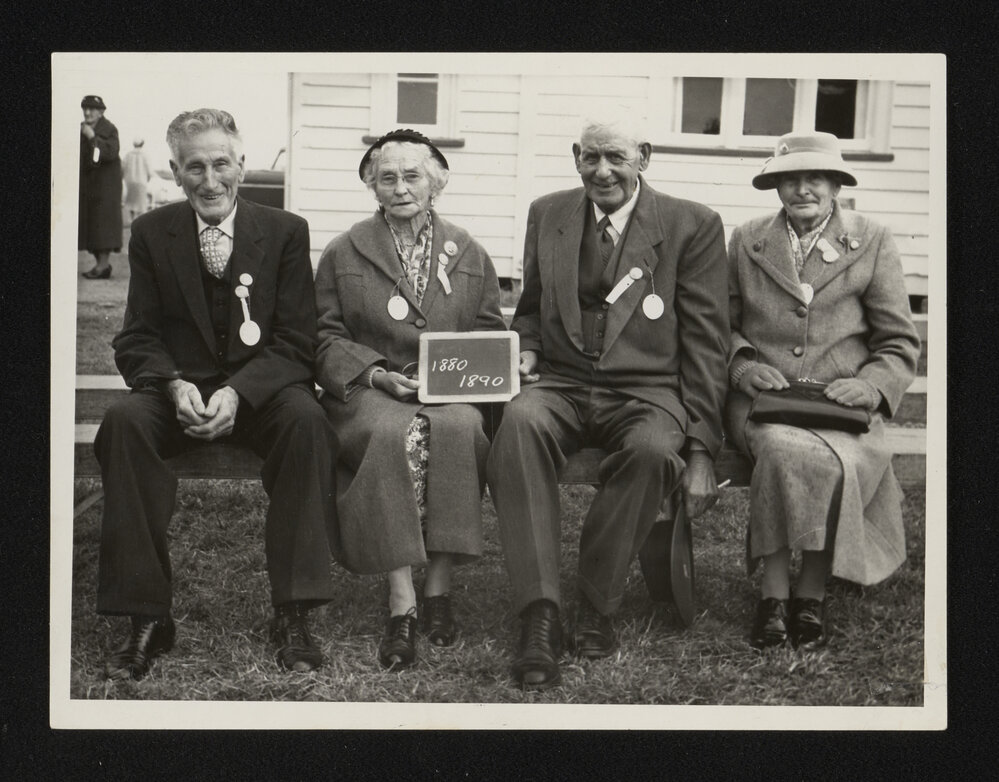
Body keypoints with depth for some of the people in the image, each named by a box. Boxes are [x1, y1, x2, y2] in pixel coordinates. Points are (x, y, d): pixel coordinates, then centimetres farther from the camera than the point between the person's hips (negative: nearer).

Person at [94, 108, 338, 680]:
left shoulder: (286, 231, 2)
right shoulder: (151, 233, 6)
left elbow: (295, 344, -3)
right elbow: (137, 340, 2)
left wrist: (238, 392, -22)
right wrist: (175, 386, -20)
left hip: (262, 391, -1)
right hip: (179, 389, 1)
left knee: (306, 419, -34)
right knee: (123, 421, -31)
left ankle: (294, 614, -28)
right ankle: (148, 618, -26)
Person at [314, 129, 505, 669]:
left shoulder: (469, 256, 16)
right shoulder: (343, 254, 13)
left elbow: (490, 337, 16)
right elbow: (326, 339, 8)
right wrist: (377, 374, -9)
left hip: (452, 393, 1)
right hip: (367, 392, -1)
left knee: (458, 427, -36)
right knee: (394, 433, -37)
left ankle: (439, 589, -27)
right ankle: (401, 603, -36)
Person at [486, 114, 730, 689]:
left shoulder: (692, 226, 3)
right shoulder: (547, 215, 15)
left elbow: (706, 341, 1)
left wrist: (702, 450, -7)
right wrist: (526, 350, 2)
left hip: (645, 389, -2)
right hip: (560, 384, 2)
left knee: (653, 449, -37)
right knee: (519, 421, -33)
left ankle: (598, 606, -16)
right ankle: (540, 615, -32)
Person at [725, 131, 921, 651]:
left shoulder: (872, 243, 11)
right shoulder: (745, 242, 16)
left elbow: (900, 344, 9)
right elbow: (722, 326, 18)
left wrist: (870, 386, -10)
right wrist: (742, 365, -4)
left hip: (843, 406, 0)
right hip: (762, 397, 1)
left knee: (840, 462, -35)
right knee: (785, 448, -35)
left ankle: (811, 593, -15)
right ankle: (773, 594, -24)